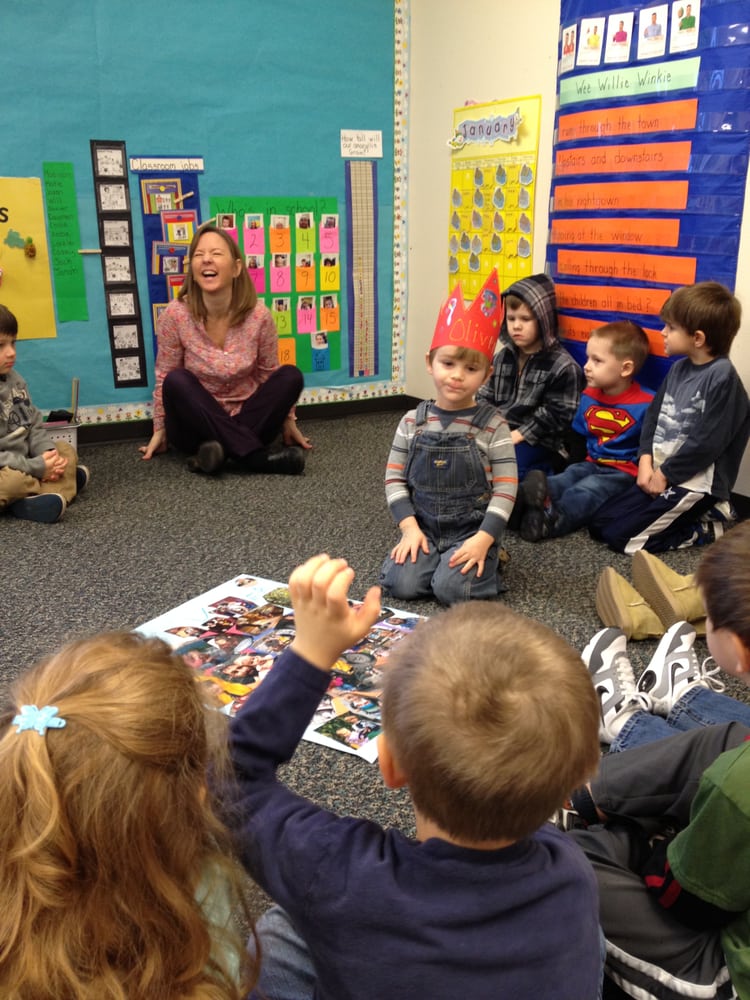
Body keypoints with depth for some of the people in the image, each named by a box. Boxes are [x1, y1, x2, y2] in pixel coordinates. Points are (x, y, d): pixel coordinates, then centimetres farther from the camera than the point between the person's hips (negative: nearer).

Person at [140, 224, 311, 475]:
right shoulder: (175, 315, -13)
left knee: (291, 375, -19)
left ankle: (220, 449, -29)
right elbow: (163, 379, -3)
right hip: (197, 424, -1)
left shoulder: (258, 316, -11)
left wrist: (287, 420, 6)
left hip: (248, 419, 1)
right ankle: (256, 455, -34)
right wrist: (160, 431, 0)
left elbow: (270, 374, 3)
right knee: (176, 381, -30)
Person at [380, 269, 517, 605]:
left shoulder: (493, 426, -8)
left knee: (451, 589, -24)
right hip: (424, 527, 3)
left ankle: (485, 559, 7)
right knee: (402, 583, -19)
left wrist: (484, 539, -19)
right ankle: (430, 554, 11)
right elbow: (395, 478, 3)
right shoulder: (412, 422, 0)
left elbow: (505, 489, -9)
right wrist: (409, 527, -9)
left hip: (472, 531, -2)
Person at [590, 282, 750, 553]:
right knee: (599, 524, 6)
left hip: (696, 482, -8)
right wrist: (646, 462, -4)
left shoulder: (722, 377, -17)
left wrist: (665, 475, -13)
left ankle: (704, 528, 2)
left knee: (620, 537, -14)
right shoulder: (679, 368, 8)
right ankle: (690, 516, 13)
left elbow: (707, 441, -21)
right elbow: (653, 415, 10)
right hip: (660, 474, 9)